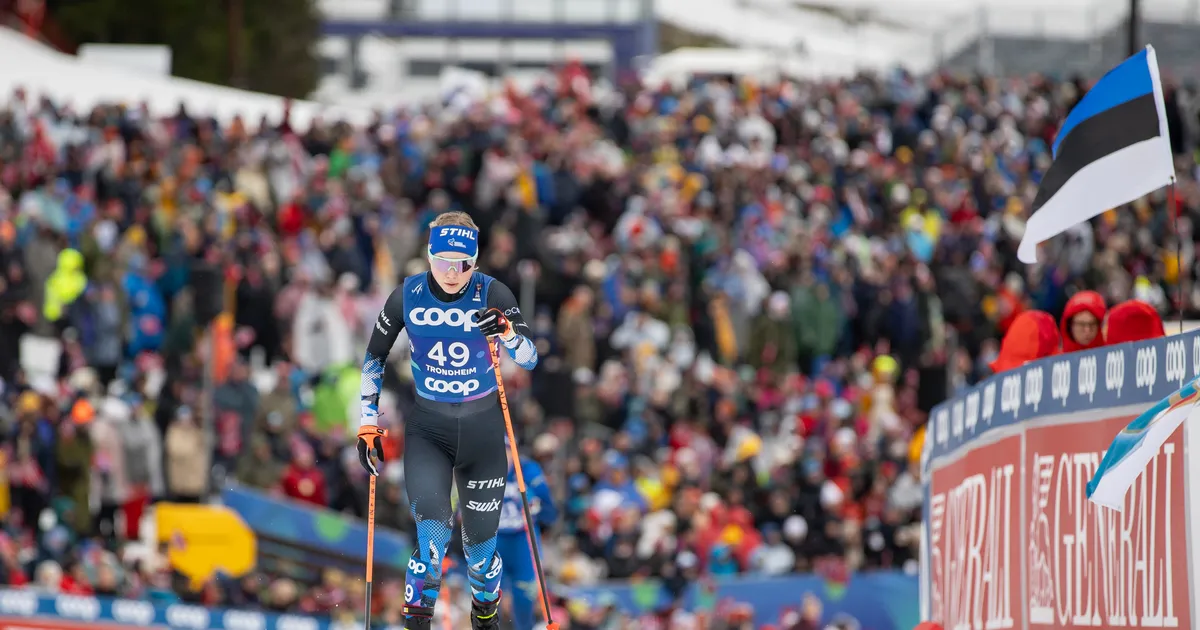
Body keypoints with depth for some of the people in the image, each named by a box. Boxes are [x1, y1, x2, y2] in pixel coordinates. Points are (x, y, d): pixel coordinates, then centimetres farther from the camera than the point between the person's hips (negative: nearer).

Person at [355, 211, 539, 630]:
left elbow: (529, 360, -16)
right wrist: (368, 423, 3)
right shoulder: (407, 296, -9)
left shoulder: (493, 295, -13)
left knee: (480, 543, 8)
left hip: (483, 428, 0)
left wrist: (508, 332, -37)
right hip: (427, 430, 0)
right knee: (433, 530, -24)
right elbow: (375, 356, 5)